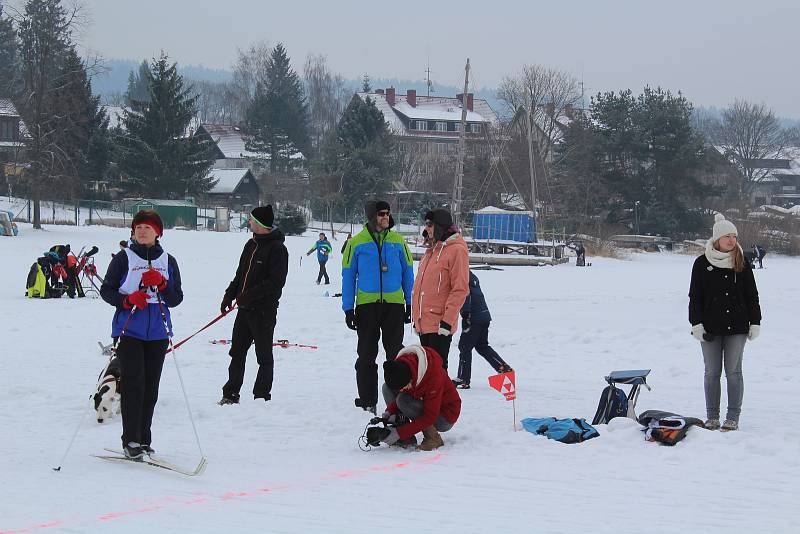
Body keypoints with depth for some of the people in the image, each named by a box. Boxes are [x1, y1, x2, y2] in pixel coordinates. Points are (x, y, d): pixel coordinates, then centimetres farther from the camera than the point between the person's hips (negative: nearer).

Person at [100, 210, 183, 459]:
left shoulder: (168, 261, 10)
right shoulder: (123, 258, 3)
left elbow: (176, 299, 8)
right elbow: (106, 290, 3)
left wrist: (162, 285, -11)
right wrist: (127, 300, -14)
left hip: (157, 332, 3)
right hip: (129, 330, -3)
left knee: (151, 388, 5)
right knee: (134, 384, -11)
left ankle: (143, 439, 14)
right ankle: (130, 440, -6)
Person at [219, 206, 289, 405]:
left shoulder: (277, 248, -12)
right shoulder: (251, 244, 14)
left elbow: (276, 282, -19)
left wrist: (249, 295, -22)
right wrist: (229, 295, 9)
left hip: (264, 311, -8)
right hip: (245, 308, 8)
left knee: (264, 356, 1)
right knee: (237, 352, 11)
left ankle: (261, 396, 8)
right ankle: (230, 394, 19)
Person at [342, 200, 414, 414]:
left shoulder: (397, 241, 5)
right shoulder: (357, 243, 0)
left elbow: (408, 273, 10)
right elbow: (348, 276, 4)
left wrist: (410, 304, 5)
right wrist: (348, 309, -1)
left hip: (394, 304, 1)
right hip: (366, 305, -1)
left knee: (395, 354, 5)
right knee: (367, 355, 5)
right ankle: (367, 401, 13)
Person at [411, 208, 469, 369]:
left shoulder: (457, 250, -11)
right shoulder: (432, 250, 16)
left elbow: (460, 289, -16)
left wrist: (447, 320, -20)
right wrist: (417, 318, 20)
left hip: (440, 325, -9)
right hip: (423, 323, 9)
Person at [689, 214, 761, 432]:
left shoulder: (742, 264, 4)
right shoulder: (702, 263, 1)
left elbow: (752, 295, 9)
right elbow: (695, 297, 2)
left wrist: (755, 322, 4)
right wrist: (696, 324, -5)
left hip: (737, 326, 0)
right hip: (711, 328, 0)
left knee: (734, 372, 1)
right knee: (712, 373, 4)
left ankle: (733, 418, 7)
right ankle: (712, 417, 13)